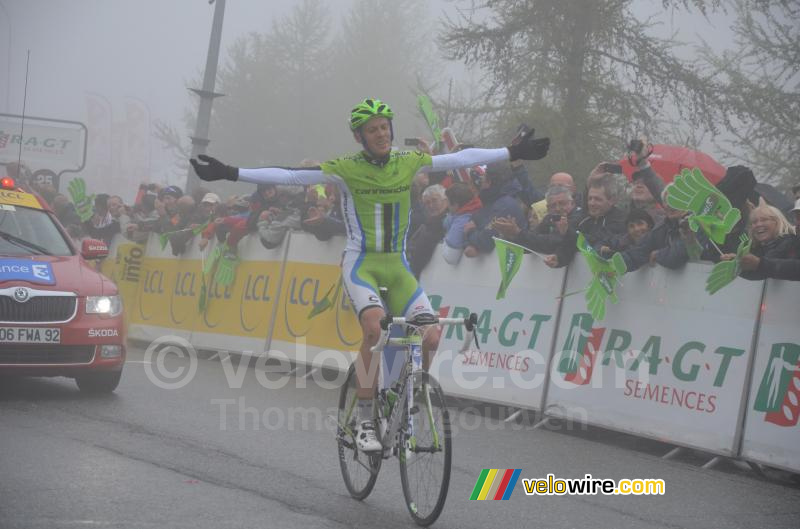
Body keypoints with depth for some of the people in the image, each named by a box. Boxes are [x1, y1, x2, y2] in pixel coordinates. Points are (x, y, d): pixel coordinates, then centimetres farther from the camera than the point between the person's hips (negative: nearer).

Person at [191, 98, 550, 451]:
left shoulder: (409, 164, 2)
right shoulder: (346, 169, -8)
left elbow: (462, 158, 9)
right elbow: (288, 176, -13)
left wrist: (514, 153, 12)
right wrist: (230, 174, -20)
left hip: (397, 266, 4)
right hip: (361, 264, -4)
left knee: (430, 337, -13)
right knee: (374, 327, -31)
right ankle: (364, 422, -18)